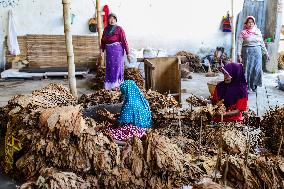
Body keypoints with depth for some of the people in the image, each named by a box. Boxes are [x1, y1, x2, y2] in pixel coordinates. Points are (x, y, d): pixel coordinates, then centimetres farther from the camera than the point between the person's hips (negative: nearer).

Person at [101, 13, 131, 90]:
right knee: (109, 67, 10)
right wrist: (102, 50, 8)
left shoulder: (119, 29, -7)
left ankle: (117, 84, 9)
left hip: (117, 50, -5)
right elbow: (103, 40, 13)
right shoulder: (106, 29, 8)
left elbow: (124, 41, -10)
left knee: (117, 66, 0)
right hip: (108, 51, 5)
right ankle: (109, 84, 21)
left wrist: (127, 52, -13)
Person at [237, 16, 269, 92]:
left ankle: (254, 85, 18)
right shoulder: (243, 33, -2)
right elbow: (240, 44, -8)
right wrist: (239, 55, -16)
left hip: (257, 52, 3)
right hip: (247, 52, -3)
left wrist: (266, 53, 14)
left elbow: (262, 43, 13)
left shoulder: (258, 31, 7)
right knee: (247, 69, 0)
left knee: (257, 70, 1)